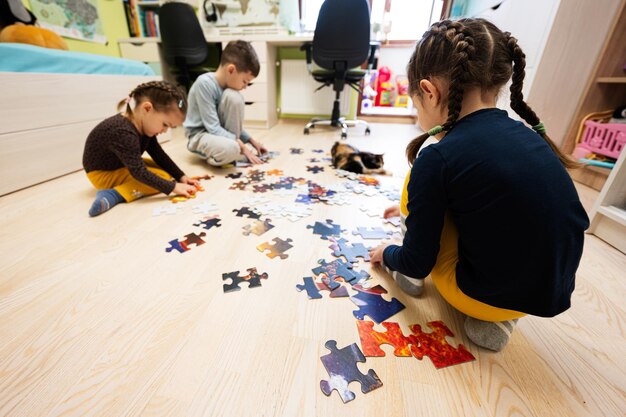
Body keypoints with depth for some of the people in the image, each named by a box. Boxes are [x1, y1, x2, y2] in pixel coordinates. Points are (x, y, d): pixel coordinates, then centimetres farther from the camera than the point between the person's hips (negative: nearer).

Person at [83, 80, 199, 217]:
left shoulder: (143, 124, -9)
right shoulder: (123, 133, -36)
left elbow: (159, 154, -3)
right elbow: (139, 172, -36)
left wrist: (181, 177, -8)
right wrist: (173, 187, -36)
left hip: (123, 165, 9)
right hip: (103, 174, -9)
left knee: (165, 171, 6)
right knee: (162, 176, -23)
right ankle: (113, 195, -28)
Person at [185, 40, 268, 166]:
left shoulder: (229, 86, 0)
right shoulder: (204, 84, -23)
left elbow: (234, 123, 11)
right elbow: (213, 127, -26)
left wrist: (252, 141, 4)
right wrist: (242, 146, -28)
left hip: (221, 132, 8)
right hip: (200, 135, -8)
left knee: (234, 96, -18)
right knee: (231, 149, -40)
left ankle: (233, 152, -10)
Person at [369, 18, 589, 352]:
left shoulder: (437, 159, -23)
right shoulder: (527, 133, -1)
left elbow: (416, 264, -15)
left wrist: (387, 255, 8)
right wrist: (419, 204, 26)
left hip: (488, 298, -6)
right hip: (553, 293, 7)